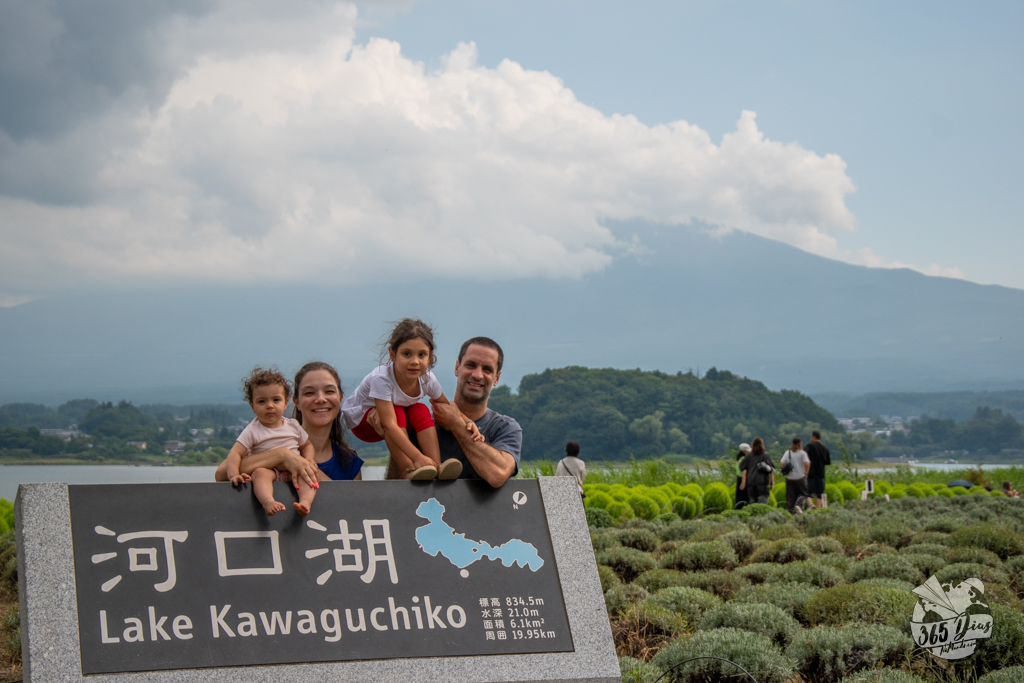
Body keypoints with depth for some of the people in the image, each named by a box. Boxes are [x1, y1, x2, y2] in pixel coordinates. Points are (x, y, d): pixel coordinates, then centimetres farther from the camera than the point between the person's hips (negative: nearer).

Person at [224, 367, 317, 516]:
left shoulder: (293, 426, 13)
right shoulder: (253, 431, 1)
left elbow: (306, 444, 25)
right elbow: (235, 453, -6)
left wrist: (308, 459, 1)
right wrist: (233, 475, -25)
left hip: (293, 470, 3)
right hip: (268, 469, -3)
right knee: (260, 472, -36)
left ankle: (305, 501, -50)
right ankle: (268, 501, -62)